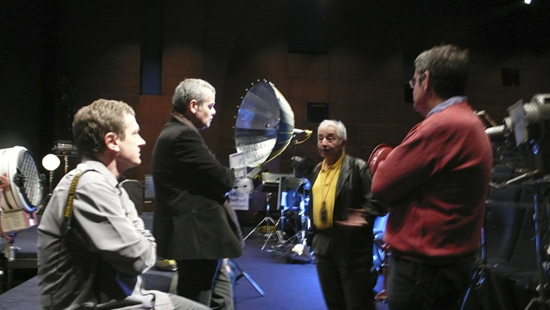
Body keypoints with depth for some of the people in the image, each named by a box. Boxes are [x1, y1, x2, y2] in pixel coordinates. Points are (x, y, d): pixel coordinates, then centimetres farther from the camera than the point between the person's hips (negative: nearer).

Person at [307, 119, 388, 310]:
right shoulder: (318, 169, 12)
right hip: (323, 244, 7)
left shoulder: (358, 167, -10)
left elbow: (376, 201, -13)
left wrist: (364, 217, -29)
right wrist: (312, 235, 16)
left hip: (351, 244, -7)